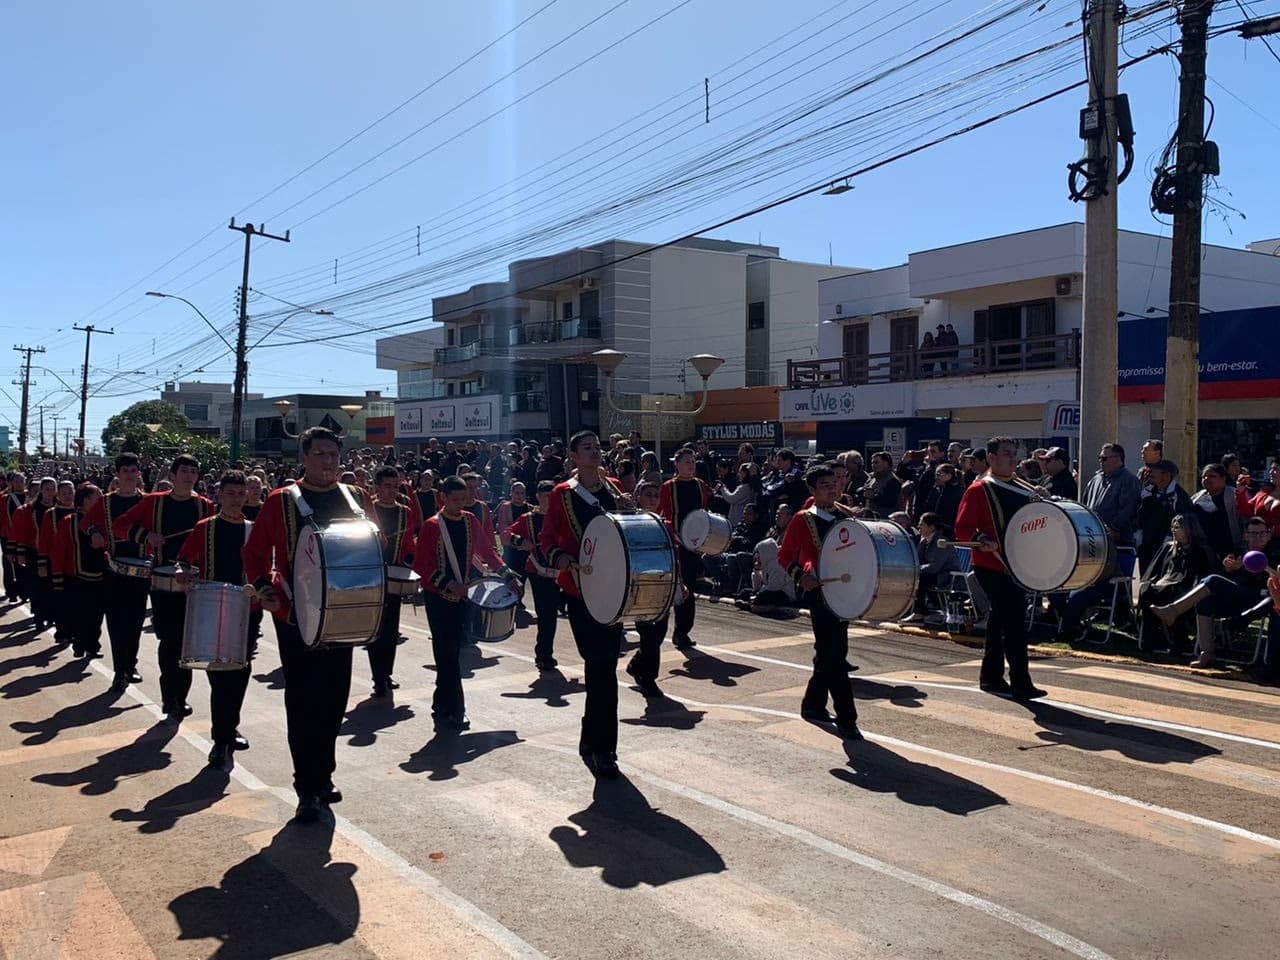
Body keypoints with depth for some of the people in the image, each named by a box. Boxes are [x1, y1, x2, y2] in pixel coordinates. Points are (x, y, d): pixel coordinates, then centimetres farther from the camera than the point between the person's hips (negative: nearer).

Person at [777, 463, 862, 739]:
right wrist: (800, 574, -21)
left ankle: (813, 705, 30)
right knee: (833, 654, -10)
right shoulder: (803, 520, -4)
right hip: (818, 591, -7)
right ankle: (846, 719, -7)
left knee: (832, 652, 14)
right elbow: (785, 556, -3)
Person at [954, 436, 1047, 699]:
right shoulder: (979, 490, -8)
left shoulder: (1024, 490, 13)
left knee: (1001, 619, 14)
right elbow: (962, 529, -13)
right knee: (1014, 621, -10)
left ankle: (991, 677, 24)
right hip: (992, 566, -8)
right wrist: (981, 539, -31)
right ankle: (1021, 682, -5)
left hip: (1016, 566, 8)